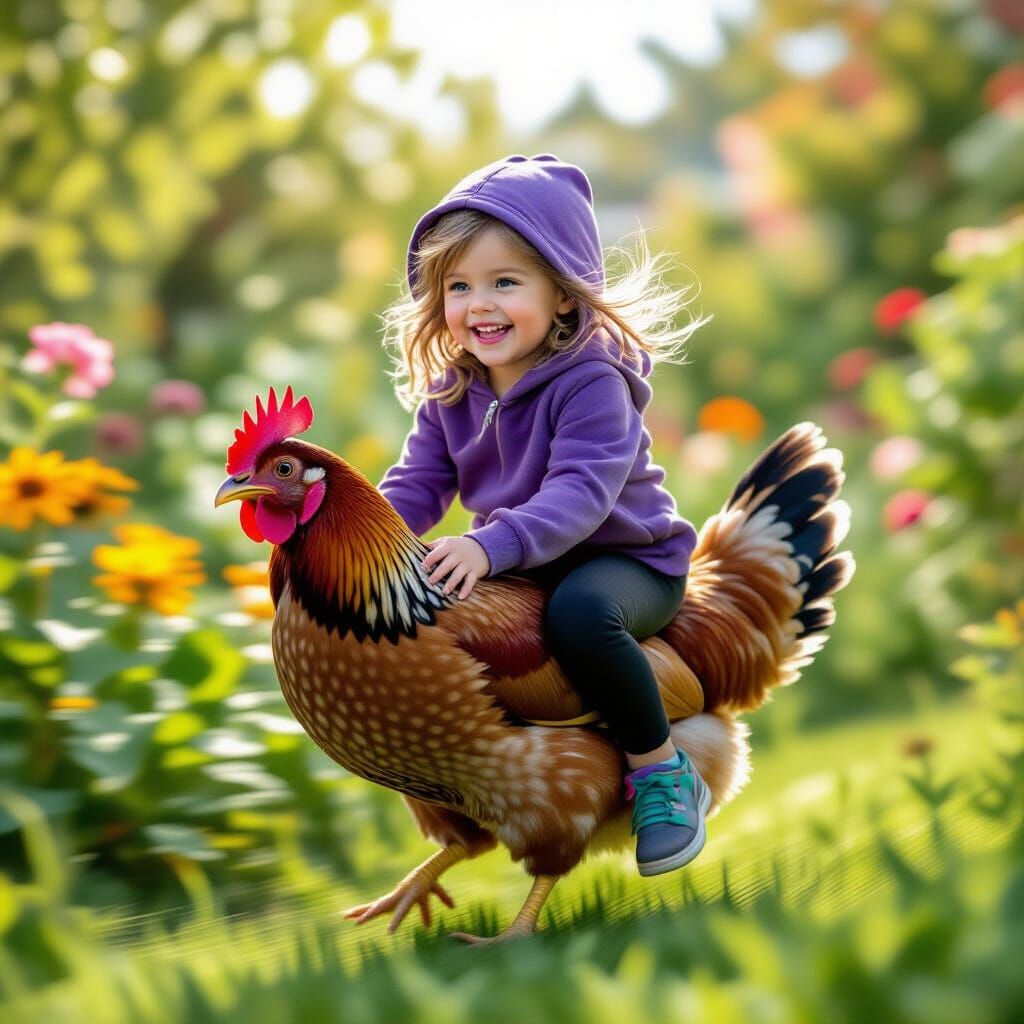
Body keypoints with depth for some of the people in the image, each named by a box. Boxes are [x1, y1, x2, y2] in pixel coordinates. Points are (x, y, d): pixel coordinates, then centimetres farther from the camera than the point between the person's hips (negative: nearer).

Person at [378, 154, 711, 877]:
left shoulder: (590, 382, -22)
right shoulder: (451, 389, 1)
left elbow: (581, 491, -34)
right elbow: (419, 483, 0)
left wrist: (492, 547, -49)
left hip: (628, 559, -7)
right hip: (520, 567, 7)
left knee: (580, 612, -39)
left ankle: (663, 771, -19)